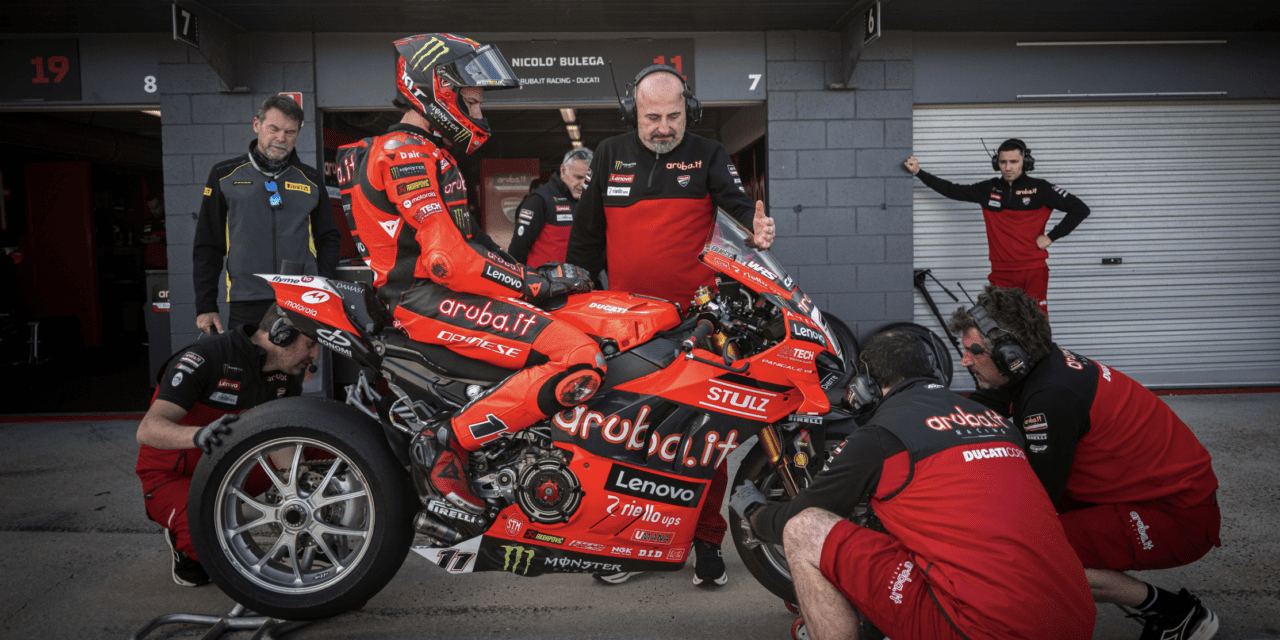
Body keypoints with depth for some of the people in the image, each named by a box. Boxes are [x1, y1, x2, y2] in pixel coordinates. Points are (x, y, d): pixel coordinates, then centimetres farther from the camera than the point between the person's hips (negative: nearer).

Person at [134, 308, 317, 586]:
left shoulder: (288, 373, -5)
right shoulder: (203, 359, -27)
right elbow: (147, 430, -36)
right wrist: (199, 435, -56)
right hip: (173, 476, -6)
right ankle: (184, 545, 3)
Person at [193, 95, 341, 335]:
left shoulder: (311, 179, 14)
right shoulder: (224, 175, 10)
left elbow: (329, 238, 18)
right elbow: (207, 246, 11)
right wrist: (205, 306, 5)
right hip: (247, 307, -1)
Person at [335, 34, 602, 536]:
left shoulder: (427, 153, 23)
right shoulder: (405, 152, -10)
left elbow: (467, 242, 22)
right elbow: (448, 260, -21)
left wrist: (530, 273, 9)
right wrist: (532, 283, -14)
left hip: (443, 289, 11)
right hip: (429, 299, -11)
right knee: (579, 360, -25)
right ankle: (447, 443, -15)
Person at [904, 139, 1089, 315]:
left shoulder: (1039, 189, 0)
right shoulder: (988, 189, 9)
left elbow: (1080, 209, 2)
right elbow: (952, 190, 16)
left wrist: (1051, 237, -3)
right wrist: (918, 172, 13)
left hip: (1034, 271, -2)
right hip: (1001, 272, 2)